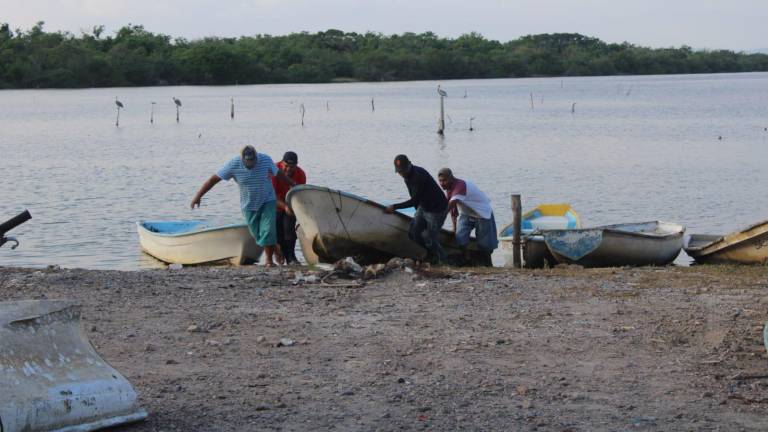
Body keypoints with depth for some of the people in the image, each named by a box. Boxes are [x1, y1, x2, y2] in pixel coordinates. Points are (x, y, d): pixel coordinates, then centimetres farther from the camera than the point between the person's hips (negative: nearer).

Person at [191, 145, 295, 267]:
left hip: (267, 202, -1)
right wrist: (198, 196, -17)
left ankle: (269, 259, -3)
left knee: (268, 231, -13)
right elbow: (214, 178, -15)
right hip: (249, 205, 1)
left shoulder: (265, 160, -16)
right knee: (257, 234, 7)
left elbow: (279, 174, 1)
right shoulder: (234, 164, -19)